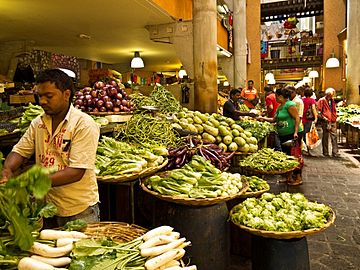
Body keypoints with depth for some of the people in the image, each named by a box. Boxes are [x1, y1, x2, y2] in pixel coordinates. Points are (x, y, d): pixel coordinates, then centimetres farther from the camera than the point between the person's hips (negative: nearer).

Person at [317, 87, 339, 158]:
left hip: (333, 121, 6)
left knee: (334, 136, 2)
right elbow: (318, 111, -9)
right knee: (325, 137, 3)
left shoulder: (332, 101, 15)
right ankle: (325, 152, 13)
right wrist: (323, 118, -15)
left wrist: (335, 117, 16)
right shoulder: (322, 100, -6)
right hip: (326, 122, -6)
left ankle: (335, 152, 6)